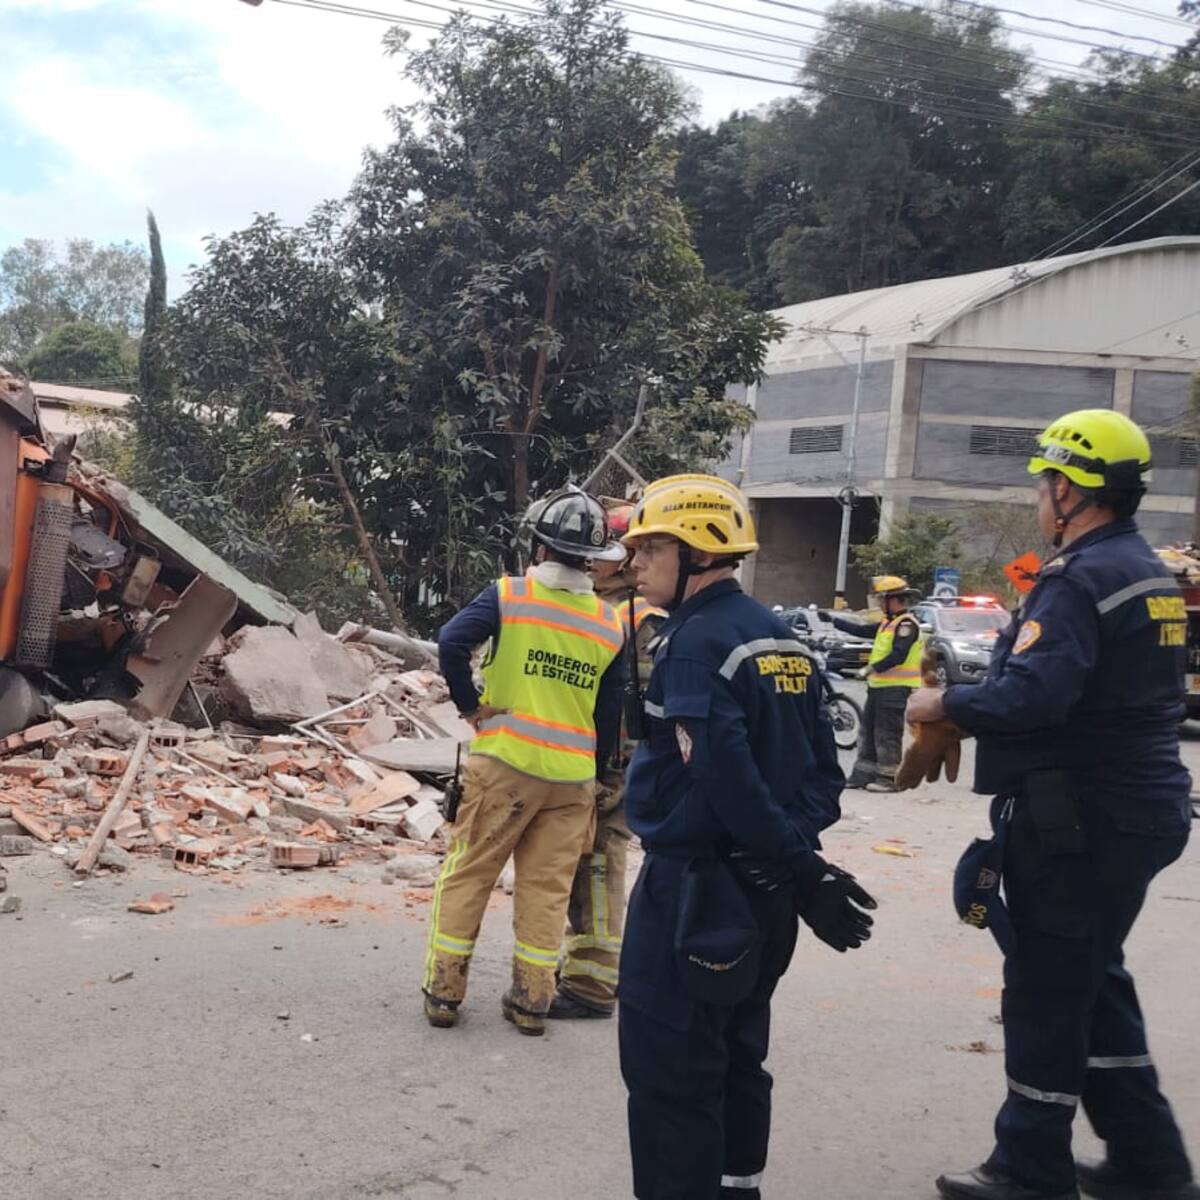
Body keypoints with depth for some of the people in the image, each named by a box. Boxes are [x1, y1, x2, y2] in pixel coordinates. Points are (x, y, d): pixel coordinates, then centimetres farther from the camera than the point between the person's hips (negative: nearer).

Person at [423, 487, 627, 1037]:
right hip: (573, 775, 3)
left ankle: (443, 990, 12)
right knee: (547, 889, 11)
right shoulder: (610, 624, 5)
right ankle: (532, 1001, 16)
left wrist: (469, 703, -6)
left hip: (504, 762, -3)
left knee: (466, 875, 8)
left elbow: (451, 641, -19)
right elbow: (610, 716, 8)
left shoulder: (509, 595, -6)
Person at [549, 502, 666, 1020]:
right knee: (578, 870, 17)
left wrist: (614, 773, -21)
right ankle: (585, 960, 31)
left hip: (609, 766, -9)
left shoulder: (643, 619, -14)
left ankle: (592, 987, 2)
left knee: (596, 871, -5)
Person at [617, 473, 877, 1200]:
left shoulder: (695, 642, -17)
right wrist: (799, 851, 5)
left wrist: (802, 871, -21)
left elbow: (728, 775, -25)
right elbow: (823, 764, 11)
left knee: (669, 1072, -1)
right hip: (757, 889, 9)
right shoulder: (781, 638, 10)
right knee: (736, 1059, 19)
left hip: (694, 887, -9)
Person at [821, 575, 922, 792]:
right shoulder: (887, 623, 18)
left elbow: (898, 655, -24)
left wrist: (873, 668, -23)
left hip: (895, 688, -10)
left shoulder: (906, 624, -14)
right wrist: (833, 619, 22)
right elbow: (862, 630, 21)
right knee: (868, 731, 13)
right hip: (879, 685, 10)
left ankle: (889, 777, -1)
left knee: (887, 734, -6)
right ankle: (863, 773, 20)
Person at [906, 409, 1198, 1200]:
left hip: (1076, 820, -10)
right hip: (1136, 809, 10)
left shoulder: (1079, 578, -18)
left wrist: (944, 704, -14)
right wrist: (972, 697, 12)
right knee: (1096, 980, 19)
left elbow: (1032, 694, -29)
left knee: (1047, 992, 1)